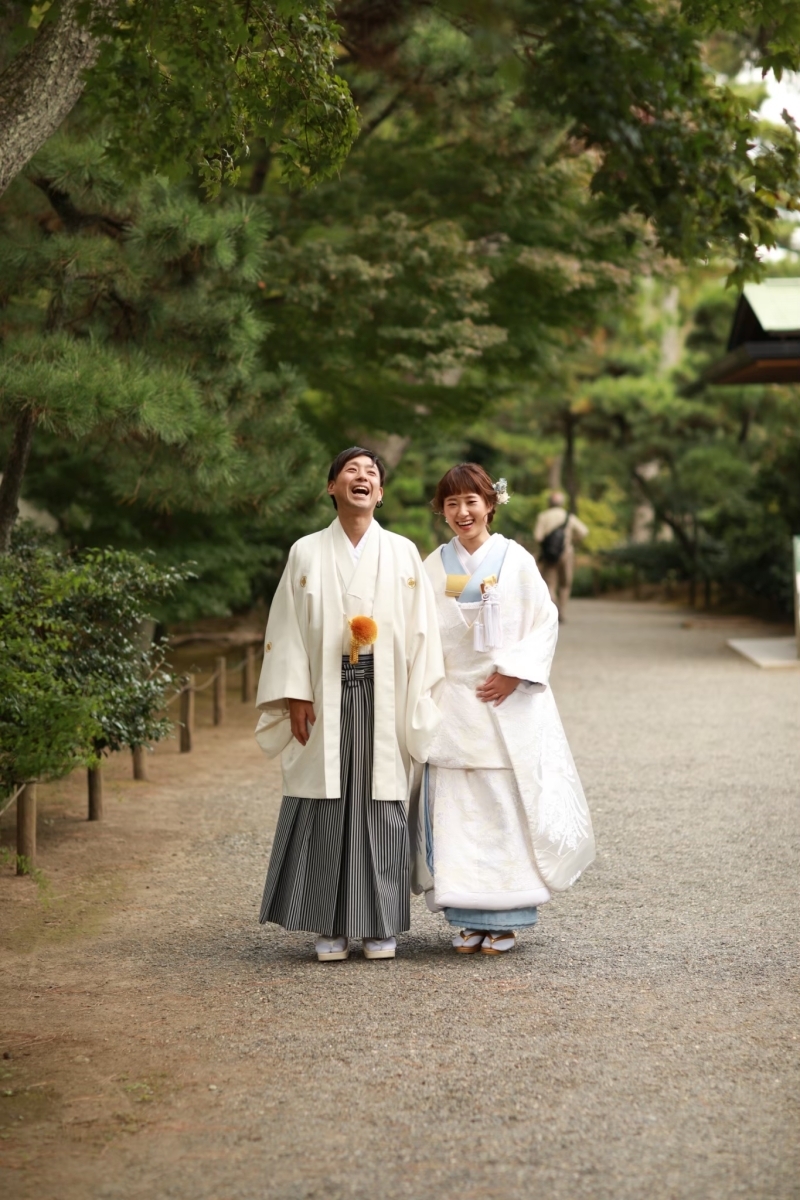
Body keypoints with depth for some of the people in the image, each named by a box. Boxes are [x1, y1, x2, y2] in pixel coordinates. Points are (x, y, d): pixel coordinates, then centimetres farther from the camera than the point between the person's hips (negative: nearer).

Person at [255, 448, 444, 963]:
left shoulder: (403, 553, 7)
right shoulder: (307, 553, 6)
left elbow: (421, 631, 5)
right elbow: (288, 630, 4)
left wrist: (417, 704, -1)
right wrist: (295, 696, -4)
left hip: (383, 699, 0)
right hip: (326, 698, 0)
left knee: (379, 808, 1)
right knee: (326, 810, 0)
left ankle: (379, 925, 10)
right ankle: (331, 927, 8)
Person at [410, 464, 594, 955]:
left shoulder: (515, 560, 1)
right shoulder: (435, 566, 9)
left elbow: (545, 621, -1)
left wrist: (514, 673, -11)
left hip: (507, 701, -2)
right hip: (452, 703, 3)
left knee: (506, 805, -3)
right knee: (457, 809, 1)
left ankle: (505, 920, 5)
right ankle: (470, 919, 8)